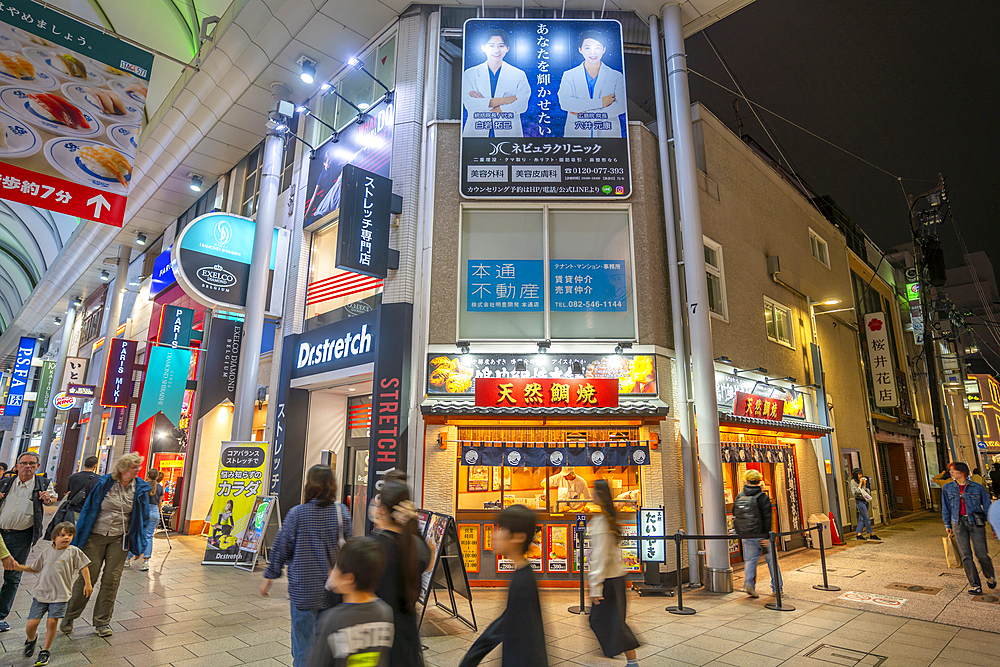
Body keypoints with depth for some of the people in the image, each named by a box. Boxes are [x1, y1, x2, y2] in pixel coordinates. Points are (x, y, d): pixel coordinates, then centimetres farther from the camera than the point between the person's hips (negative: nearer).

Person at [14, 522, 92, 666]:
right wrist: (18, 566, 11)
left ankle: (45, 650, 17)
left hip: (60, 595, -2)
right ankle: (31, 639, 38)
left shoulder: (73, 551, -2)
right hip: (41, 593, 3)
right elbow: (34, 567, 21)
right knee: (32, 624, 2)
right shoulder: (46, 552, 6)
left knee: (52, 622, -5)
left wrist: (87, 584, -4)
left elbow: (83, 567, 0)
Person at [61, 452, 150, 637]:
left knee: (111, 580, 4)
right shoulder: (104, 483, -7)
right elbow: (89, 509, 0)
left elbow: (142, 518, 6)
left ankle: (102, 622, 18)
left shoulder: (140, 489, -1)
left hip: (120, 539, 2)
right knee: (87, 577, 2)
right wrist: (79, 538, 0)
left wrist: (139, 545, 5)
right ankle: (69, 617, 25)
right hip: (96, 536, -1)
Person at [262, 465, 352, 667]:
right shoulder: (342, 512, -6)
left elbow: (281, 548, -5)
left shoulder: (297, 514, -13)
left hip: (304, 590, -2)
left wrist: (269, 578, 10)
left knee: (303, 644, 12)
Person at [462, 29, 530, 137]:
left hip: (509, 133, 0)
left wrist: (484, 103, -8)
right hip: (476, 133, 0)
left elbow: (522, 106, -6)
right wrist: (504, 100, -11)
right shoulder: (469, 74, 8)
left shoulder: (519, 75, 8)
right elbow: (468, 103, -6)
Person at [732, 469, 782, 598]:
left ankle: (748, 582, -9)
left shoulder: (739, 497, 4)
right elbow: (767, 518, -13)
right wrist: (766, 535, -12)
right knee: (771, 560, 11)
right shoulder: (762, 497, -8)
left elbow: (735, 516, 10)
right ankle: (776, 587, 18)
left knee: (750, 560, 9)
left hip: (746, 535, 3)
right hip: (760, 534, -3)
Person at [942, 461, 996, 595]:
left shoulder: (978, 488, 0)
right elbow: (946, 509, 13)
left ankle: (990, 576, 29)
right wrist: (948, 526, 13)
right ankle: (975, 586, 7)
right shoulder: (947, 488, 6)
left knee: (981, 554, -2)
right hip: (958, 522, 2)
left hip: (976, 522, -2)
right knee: (966, 556, -1)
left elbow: (987, 507, 5)